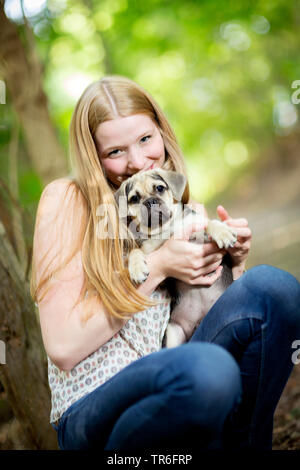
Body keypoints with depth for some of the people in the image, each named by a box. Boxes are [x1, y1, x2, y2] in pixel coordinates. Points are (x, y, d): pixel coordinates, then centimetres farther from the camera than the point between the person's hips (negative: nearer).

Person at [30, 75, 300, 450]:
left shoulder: (185, 210, 11)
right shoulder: (67, 200, -5)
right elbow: (63, 348, -12)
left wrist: (234, 261, -1)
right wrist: (155, 268, -13)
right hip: (91, 413, -5)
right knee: (208, 368, -37)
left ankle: (241, 442, -6)